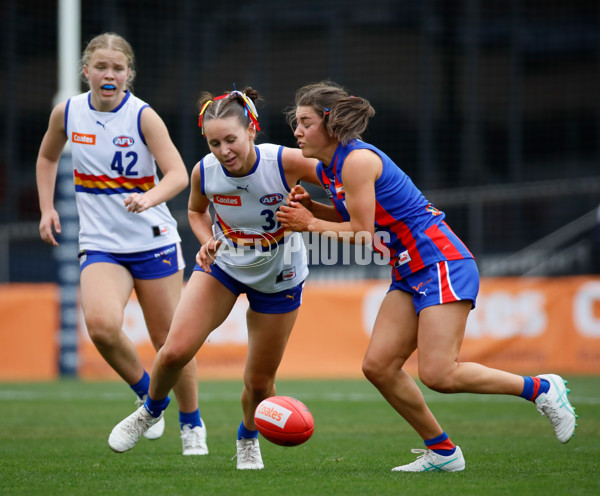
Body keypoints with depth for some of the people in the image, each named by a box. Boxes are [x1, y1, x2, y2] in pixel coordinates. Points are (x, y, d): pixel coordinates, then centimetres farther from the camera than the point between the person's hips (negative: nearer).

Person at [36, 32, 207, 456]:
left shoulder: (143, 116, -11)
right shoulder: (67, 113, 0)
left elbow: (178, 174, -21)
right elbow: (48, 156, 21)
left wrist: (150, 198, -40)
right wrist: (47, 208, 11)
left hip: (153, 241, -2)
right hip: (100, 244, 2)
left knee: (168, 339, 4)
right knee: (101, 325, -25)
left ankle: (192, 424, 27)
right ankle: (147, 395, 2)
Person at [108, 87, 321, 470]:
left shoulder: (285, 162, -30)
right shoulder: (204, 172, -20)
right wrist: (208, 241, -15)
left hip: (278, 279, -1)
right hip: (223, 264, 2)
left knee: (260, 381, 4)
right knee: (176, 350, -14)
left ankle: (248, 438, 38)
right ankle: (152, 409, 19)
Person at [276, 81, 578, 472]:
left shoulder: (357, 160, -18)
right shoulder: (328, 167, 11)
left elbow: (363, 234, -18)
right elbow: (354, 221, 21)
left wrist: (311, 225, -8)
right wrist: (311, 207, 6)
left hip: (443, 264, -10)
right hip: (411, 274, 10)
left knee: (438, 374, -17)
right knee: (379, 366, -1)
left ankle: (541, 388, -1)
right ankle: (442, 452, 9)